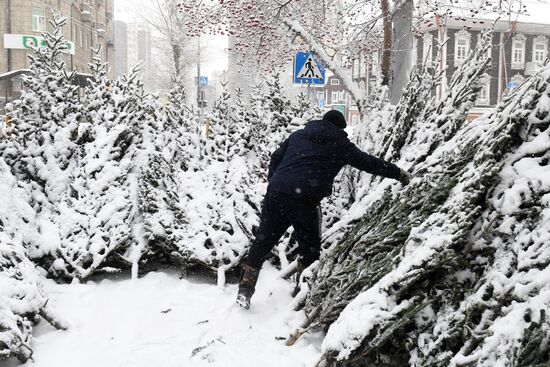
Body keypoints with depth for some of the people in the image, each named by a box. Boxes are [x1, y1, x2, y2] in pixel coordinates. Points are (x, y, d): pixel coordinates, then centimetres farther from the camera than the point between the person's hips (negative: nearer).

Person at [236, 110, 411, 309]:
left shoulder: (299, 135, 22)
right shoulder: (340, 144, 11)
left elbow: (276, 158, 20)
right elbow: (369, 162, 15)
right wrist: (399, 173, 24)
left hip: (275, 193, 4)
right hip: (304, 200, -4)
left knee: (263, 240, 10)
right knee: (309, 245, 15)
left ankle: (245, 288, 9)